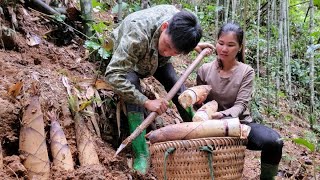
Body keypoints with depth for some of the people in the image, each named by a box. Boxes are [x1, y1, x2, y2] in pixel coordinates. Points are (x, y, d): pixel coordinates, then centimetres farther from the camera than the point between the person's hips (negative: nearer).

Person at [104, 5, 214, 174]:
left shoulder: (179, 19, -31)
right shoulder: (137, 35, -49)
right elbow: (113, 74, -49)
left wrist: (194, 45, -10)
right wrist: (146, 102, -49)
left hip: (157, 58, 5)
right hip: (127, 58, -4)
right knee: (132, 88, -29)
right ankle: (141, 153, -27)